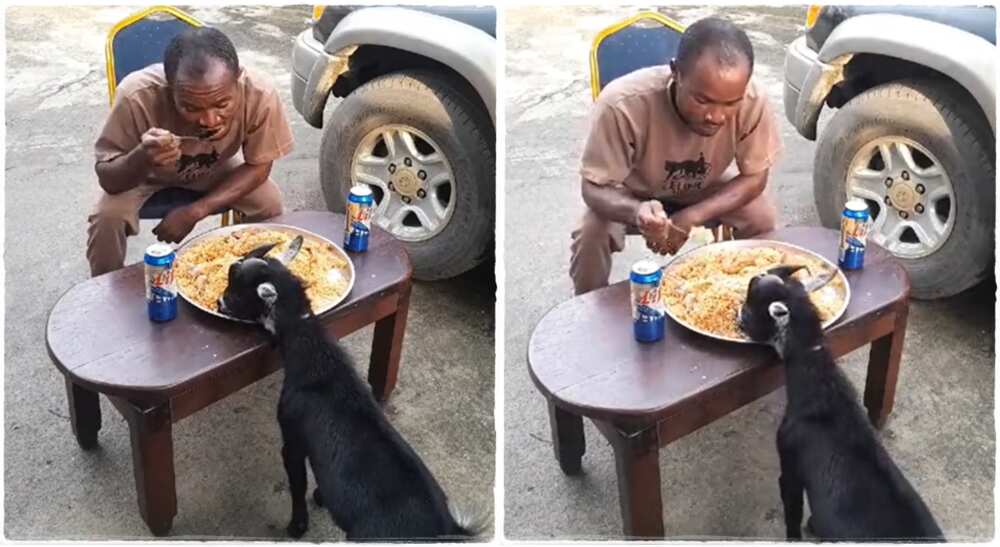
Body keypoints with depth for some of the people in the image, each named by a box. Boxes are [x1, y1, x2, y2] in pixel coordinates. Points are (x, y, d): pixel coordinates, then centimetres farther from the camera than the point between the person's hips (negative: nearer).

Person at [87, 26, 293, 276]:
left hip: (216, 168, 2)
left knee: (269, 203, -18)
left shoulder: (260, 95, -35)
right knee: (108, 216, -25)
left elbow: (258, 166, -17)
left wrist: (196, 211, -27)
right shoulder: (138, 96, -39)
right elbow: (107, 179, -27)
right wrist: (141, 158, -50)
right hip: (148, 174, -1)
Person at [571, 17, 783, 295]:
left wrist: (690, 217, -33)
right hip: (634, 194, -2)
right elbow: (595, 188, -30)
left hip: (706, 189, 3)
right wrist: (637, 212, -53)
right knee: (592, 233, -28)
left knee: (763, 217, -19)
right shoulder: (622, 105, -39)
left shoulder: (753, 102, -32)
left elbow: (754, 177, -18)